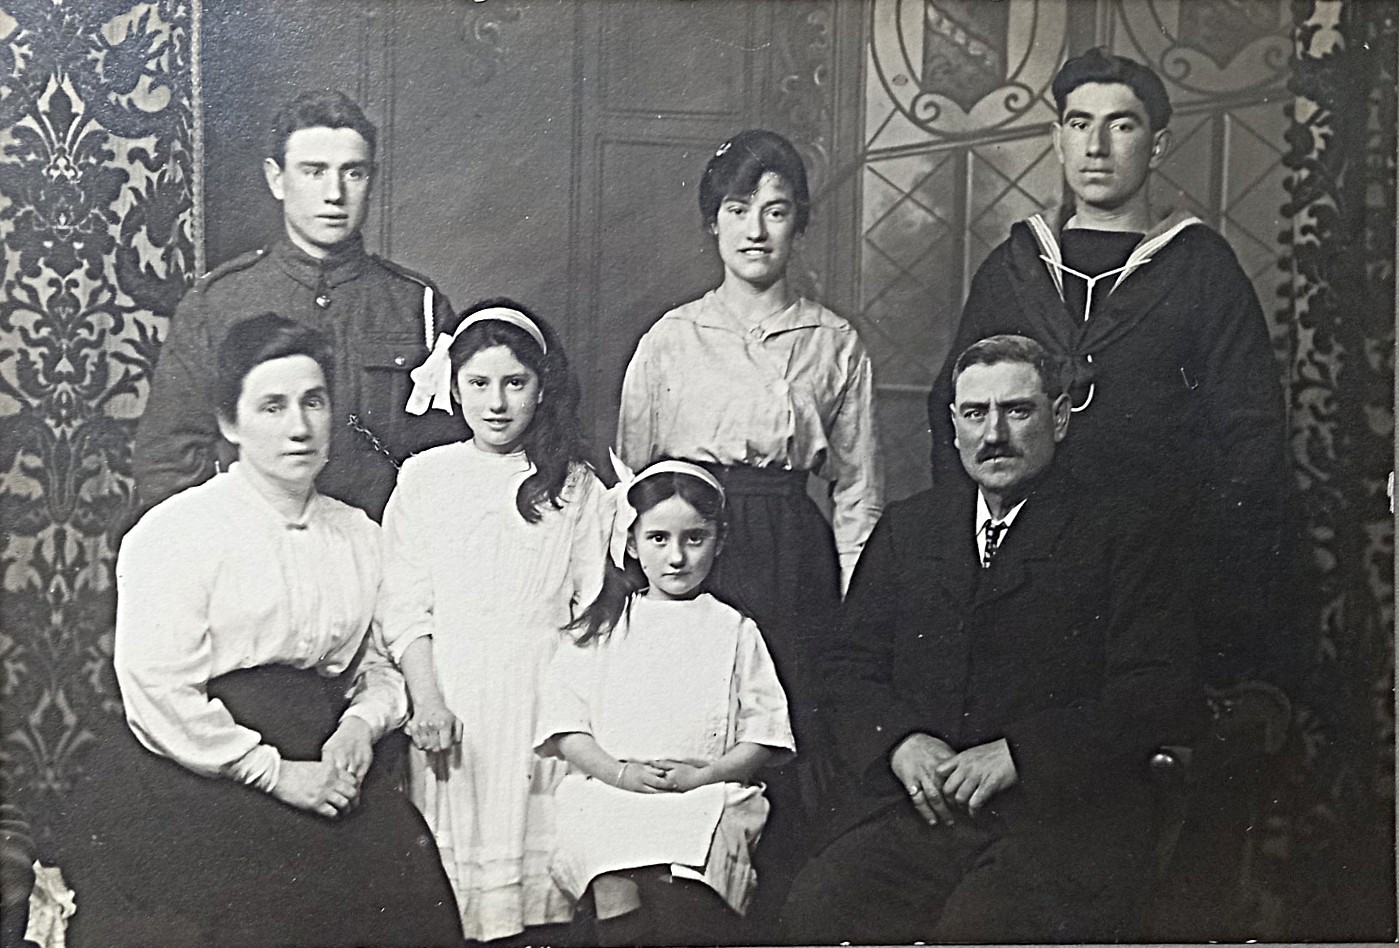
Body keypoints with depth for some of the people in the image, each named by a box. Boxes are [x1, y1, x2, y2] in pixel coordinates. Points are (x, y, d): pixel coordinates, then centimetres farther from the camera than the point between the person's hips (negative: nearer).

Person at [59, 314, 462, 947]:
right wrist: (276, 772, -13)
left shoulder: (360, 536, 14)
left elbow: (382, 668, 20)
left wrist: (361, 724, -2)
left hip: (324, 780, 5)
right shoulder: (174, 533, -3)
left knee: (402, 845, -19)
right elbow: (159, 694, -11)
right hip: (193, 786, -5)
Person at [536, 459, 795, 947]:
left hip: (706, 793, -1)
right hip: (610, 789, 1)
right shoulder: (602, 627, 16)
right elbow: (565, 726, 9)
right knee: (614, 885, -29)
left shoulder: (735, 631, 14)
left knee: (680, 897, -30)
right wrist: (620, 772, -8)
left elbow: (763, 732, 8)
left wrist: (699, 776, -8)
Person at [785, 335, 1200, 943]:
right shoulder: (907, 527, 20)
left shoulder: (1124, 533, 7)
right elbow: (851, 667, 16)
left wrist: (1018, 754, -12)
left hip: (1056, 812, -3)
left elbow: (1164, 695, -3)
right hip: (913, 807, 3)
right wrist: (899, 740, -6)